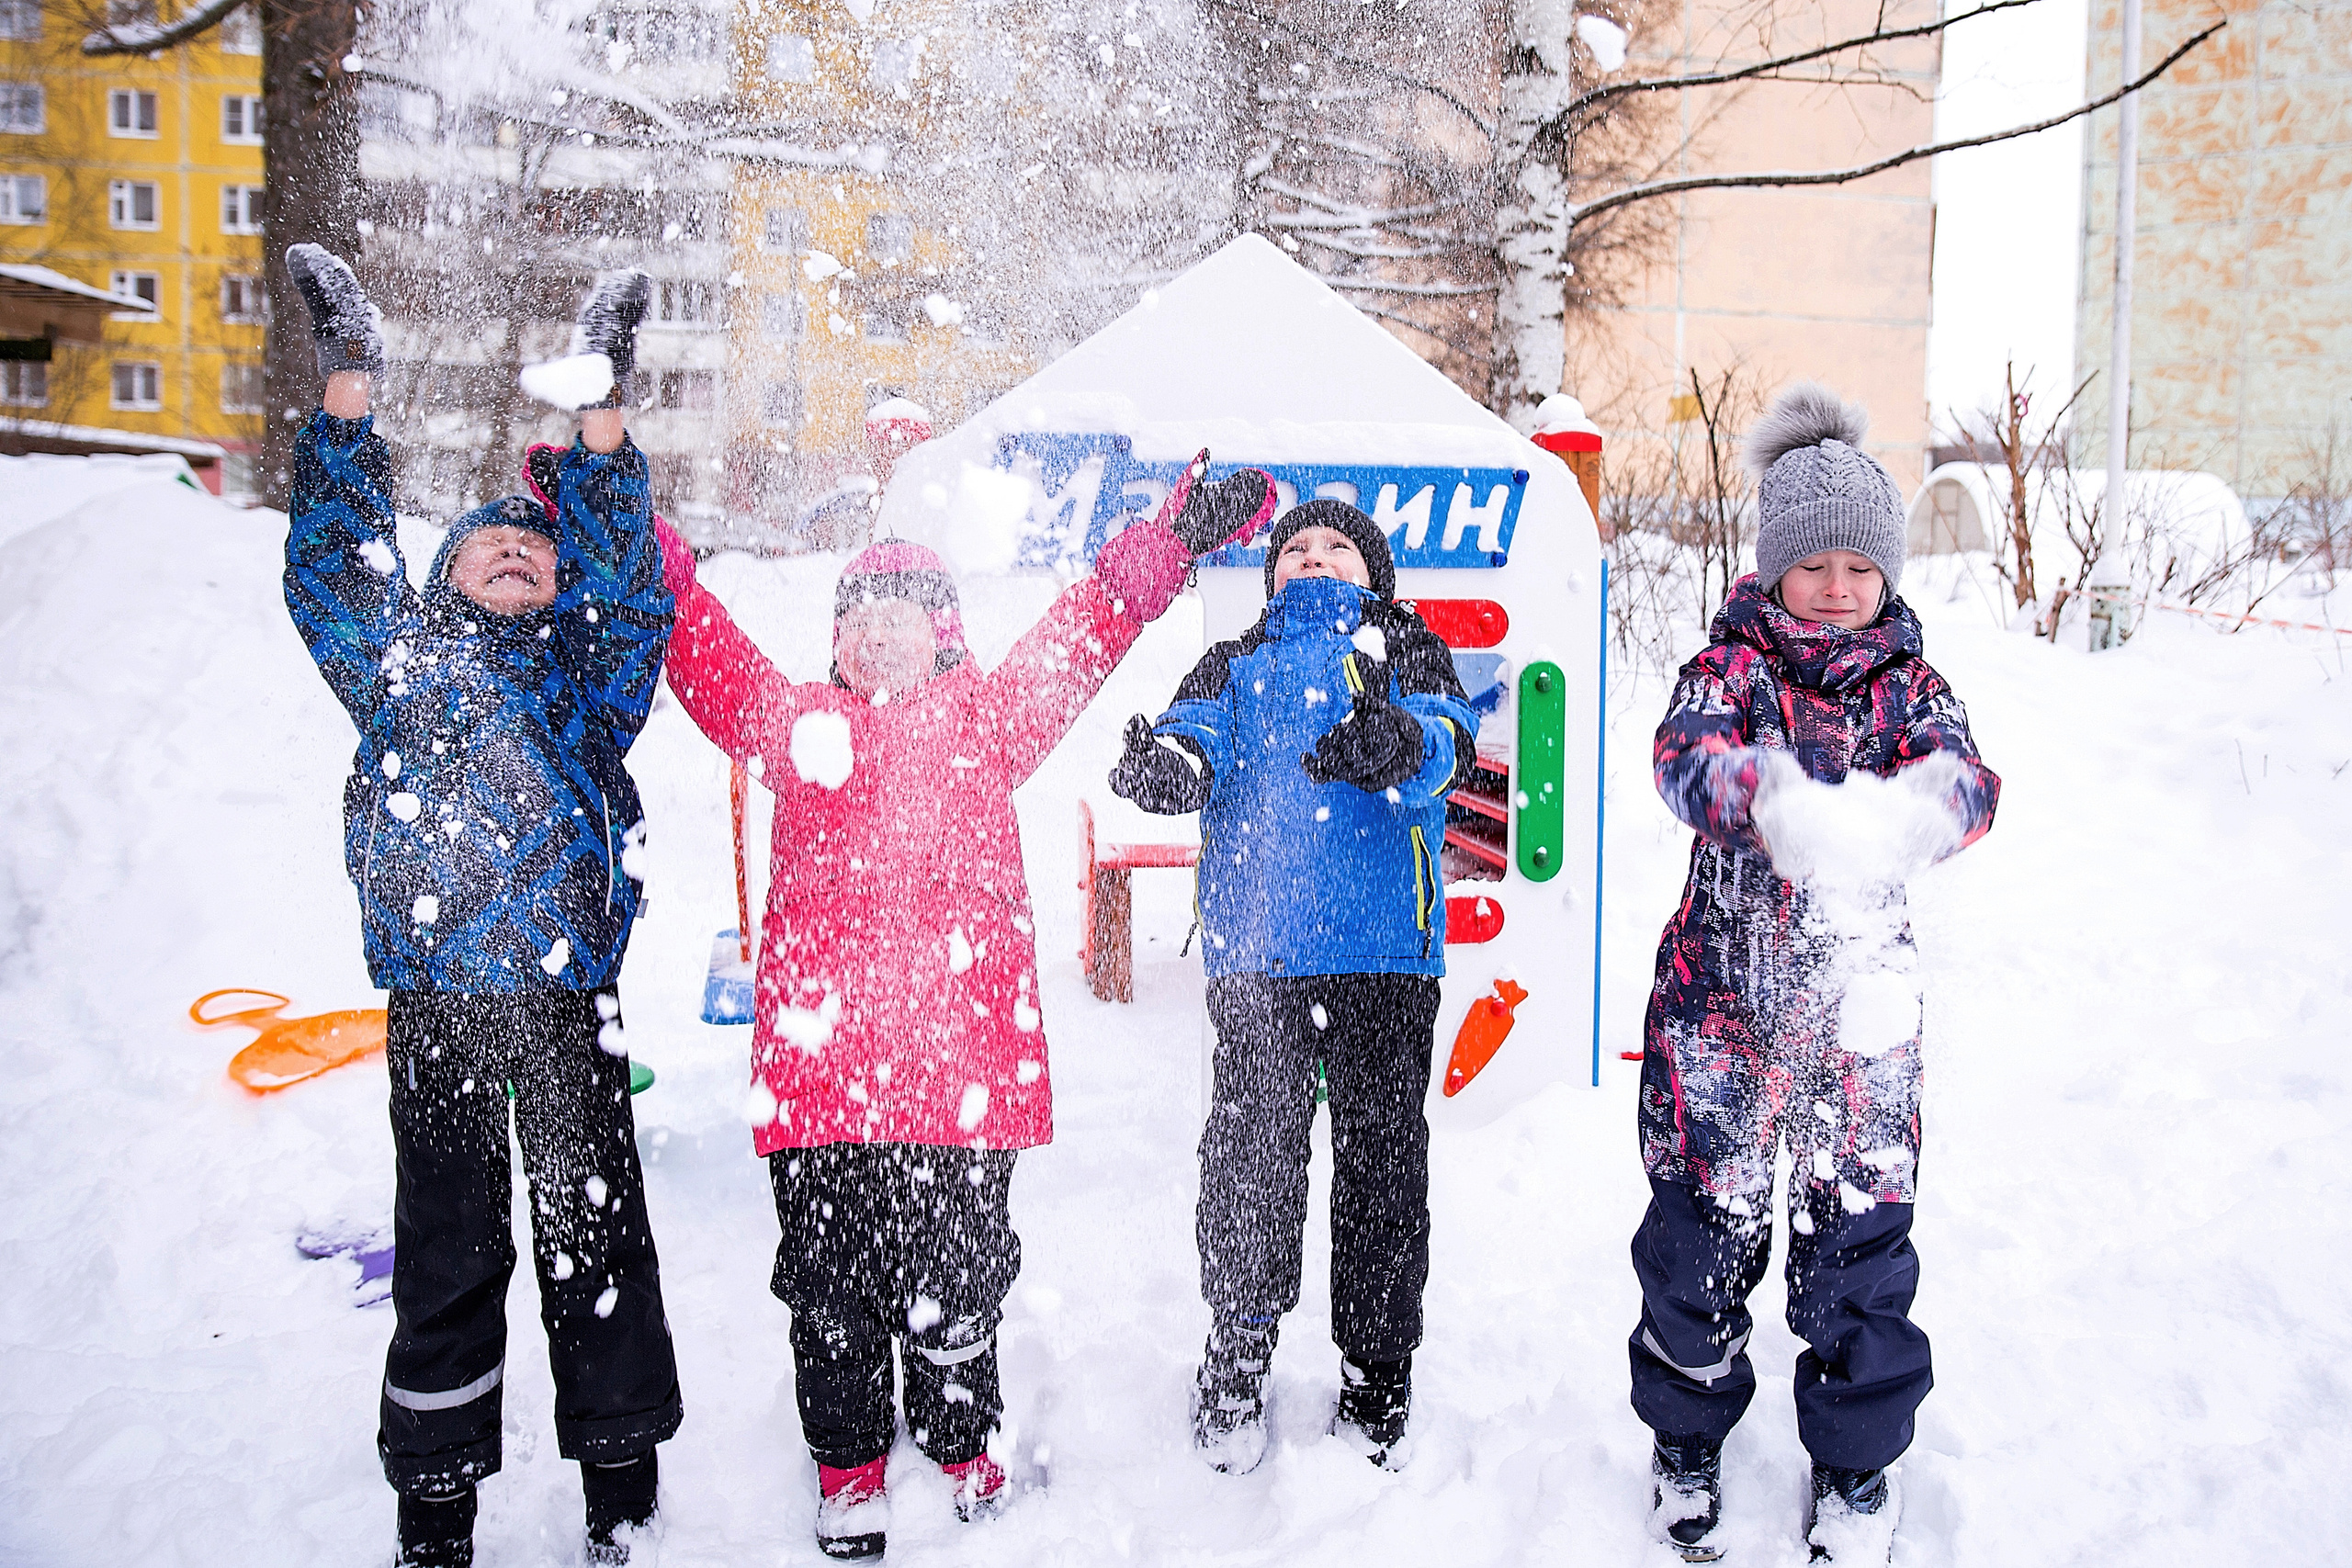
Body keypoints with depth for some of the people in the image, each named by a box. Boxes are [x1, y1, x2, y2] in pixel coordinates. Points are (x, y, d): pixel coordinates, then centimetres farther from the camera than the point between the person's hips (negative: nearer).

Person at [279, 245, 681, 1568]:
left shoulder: (589, 663, 16)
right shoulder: (399, 654, 17)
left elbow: (634, 594, 0)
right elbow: (335, 569, 5)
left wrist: (600, 419, -6)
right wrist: (349, 387, -1)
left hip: (570, 989, 0)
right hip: (433, 993, 1)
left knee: (596, 1234, 5)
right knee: (448, 1248, 8)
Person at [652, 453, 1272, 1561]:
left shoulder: (988, 716, 12)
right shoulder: (795, 719, 15)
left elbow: (1083, 631, 8)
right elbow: (702, 645, 13)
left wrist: (1178, 535, 1)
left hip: (961, 1054, -1)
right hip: (818, 1053, 1)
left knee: (953, 1275, 12)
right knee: (829, 1275, 11)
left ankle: (959, 1439, 37)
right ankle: (849, 1462, 33)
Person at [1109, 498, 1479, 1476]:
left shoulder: (1405, 649, 18)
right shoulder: (1236, 663, 23)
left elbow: (1448, 736, -3)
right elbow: (1198, 732, 2)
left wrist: (1396, 743, -27)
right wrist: (1168, 762, -23)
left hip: (1383, 949, -1)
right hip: (1255, 947, 1)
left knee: (1380, 1156, 3)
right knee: (1250, 1149, 1)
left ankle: (1376, 1376, 20)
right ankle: (1237, 1358, 20)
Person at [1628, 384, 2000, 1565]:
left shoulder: (1905, 681, 5)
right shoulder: (1735, 663, -2)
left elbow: (1962, 774, -15)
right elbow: (1688, 752, -24)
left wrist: (1919, 810, -40)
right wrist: (1780, 806, -46)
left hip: (1863, 1001, 2)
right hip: (1723, 991, -2)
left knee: (1861, 1234, 7)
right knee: (1704, 1225, 6)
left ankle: (1855, 1463, 30)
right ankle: (1687, 1439, 30)